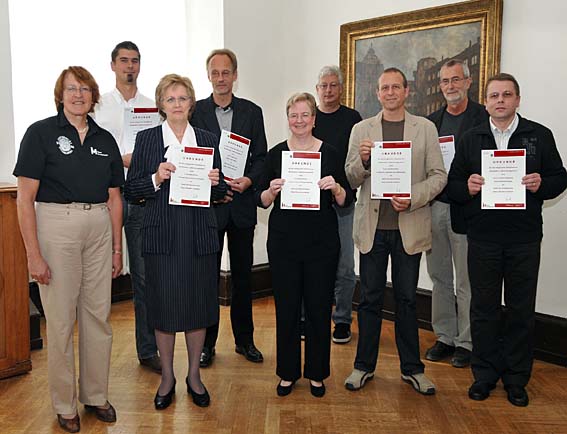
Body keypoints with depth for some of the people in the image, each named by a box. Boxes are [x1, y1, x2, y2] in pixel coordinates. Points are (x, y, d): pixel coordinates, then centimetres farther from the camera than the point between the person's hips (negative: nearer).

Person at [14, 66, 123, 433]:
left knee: (99, 316, 10)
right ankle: (65, 405, 21)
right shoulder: (41, 133, -3)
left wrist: (117, 248, 11)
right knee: (61, 320, 3)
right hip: (56, 226, -4)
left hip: (99, 228, 4)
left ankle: (97, 395, 27)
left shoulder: (105, 139, 10)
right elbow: (25, 199, -7)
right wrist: (34, 254, -13)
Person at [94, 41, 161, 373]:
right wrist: (123, 159, -13)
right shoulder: (100, 105, 8)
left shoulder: (152, 107, 13)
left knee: (145, 275, 5)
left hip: (143, 199, 2)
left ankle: (148, 349, 16)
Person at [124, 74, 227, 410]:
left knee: (198, 305, 8)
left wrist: (214, 183, -9)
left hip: (200, 236, 2)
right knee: (164, 306, 4)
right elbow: (131, 192, 1)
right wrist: (157, 178, -16)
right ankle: (167, 377, 24)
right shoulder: (146, 139, 4)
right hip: (162, 235, -1)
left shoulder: (208, 140, 9)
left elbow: (220, 193, 12)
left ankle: (194, 375, 26)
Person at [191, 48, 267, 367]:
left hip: (242, 204, 2)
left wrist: (249, 180, -11)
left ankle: (244, 339, 24)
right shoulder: (195, 111, 2)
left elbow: (261, 157, 7)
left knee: (243, 274, 10)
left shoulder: (252, 112, 8)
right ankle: (207, 342, 18)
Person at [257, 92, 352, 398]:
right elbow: (261, 201, 5)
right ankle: (288, 372, 26)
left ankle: (317, 373, 26)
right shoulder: (276, 153, 3)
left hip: (321, 243, 0)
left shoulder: (329, 153, 1)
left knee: (319, 309, 7)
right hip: (284, 243, 1)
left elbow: (346, 201, 2)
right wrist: (271, 191, -16)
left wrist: (335, 187, -18)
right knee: (286, 309, 7)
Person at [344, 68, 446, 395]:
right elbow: (351, 180, 3)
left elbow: (439, 175, 1)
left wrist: (412, 198, -15)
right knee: (370, 298, 8)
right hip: (372, 226, 0)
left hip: (409, 226, 0)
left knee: (407, 298, 10)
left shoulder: (426, 128, 4)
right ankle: (364, 366, 21)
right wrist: (363, 160, -17)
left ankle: (412, 367, 24)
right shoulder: (362, 129, 6)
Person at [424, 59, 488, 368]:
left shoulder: (485, 118, -2)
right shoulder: (431, 121, 13)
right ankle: (445, 337, 24)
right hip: (434, 206, 5)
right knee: (440, 277, 12)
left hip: (465, 209, -5)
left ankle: (466, 342, 17)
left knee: (466, 283, 3)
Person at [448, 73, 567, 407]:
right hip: (482, 238, 1)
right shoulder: (471, 138, 9)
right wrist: (467, 187, -15)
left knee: (522, 310, 8)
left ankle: (517, 379, 23)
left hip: (524, 239, 0)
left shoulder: (539, 135, 5)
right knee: (484, 308, 8)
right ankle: (485, 375, 23)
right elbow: (453, 184, 7)